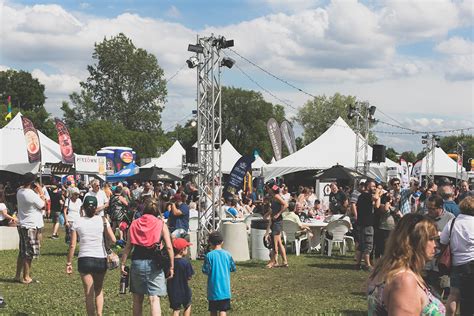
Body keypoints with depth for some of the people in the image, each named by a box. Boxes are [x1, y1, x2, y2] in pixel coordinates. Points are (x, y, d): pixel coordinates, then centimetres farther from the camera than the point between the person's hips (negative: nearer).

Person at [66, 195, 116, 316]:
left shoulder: (78, 222, -2)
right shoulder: (102, 220, -2)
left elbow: (72, 245, -4)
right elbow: (113, 240, -4)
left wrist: (69, 263, 3)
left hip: (84, 260, -1)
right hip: (101, 259, 1)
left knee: (89, 294, 6)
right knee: (99, 289, 22)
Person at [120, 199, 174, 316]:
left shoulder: (134, 224, 6)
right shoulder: (161, 224, 1)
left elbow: (128, 247, 2)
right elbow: (169, 247, -5)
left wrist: (123, 264, 7)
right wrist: (171, 266, 0)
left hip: (137, 263, 2)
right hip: (154, 264, -2)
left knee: (137, 299, 15)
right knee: (154, 299, -7)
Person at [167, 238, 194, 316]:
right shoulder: (185, 262, -17)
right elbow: (189, 277, -13)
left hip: (173, 291, 3)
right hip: (184, 290, -3)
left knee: (176, 309, 11)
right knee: (187, 306, 21)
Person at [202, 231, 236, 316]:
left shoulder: (209, 255, -10)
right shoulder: (227, 254, -1)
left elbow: (205, 271, -10)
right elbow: (233, 268, 8)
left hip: (213, 289, -1)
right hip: (225, 289, 1)